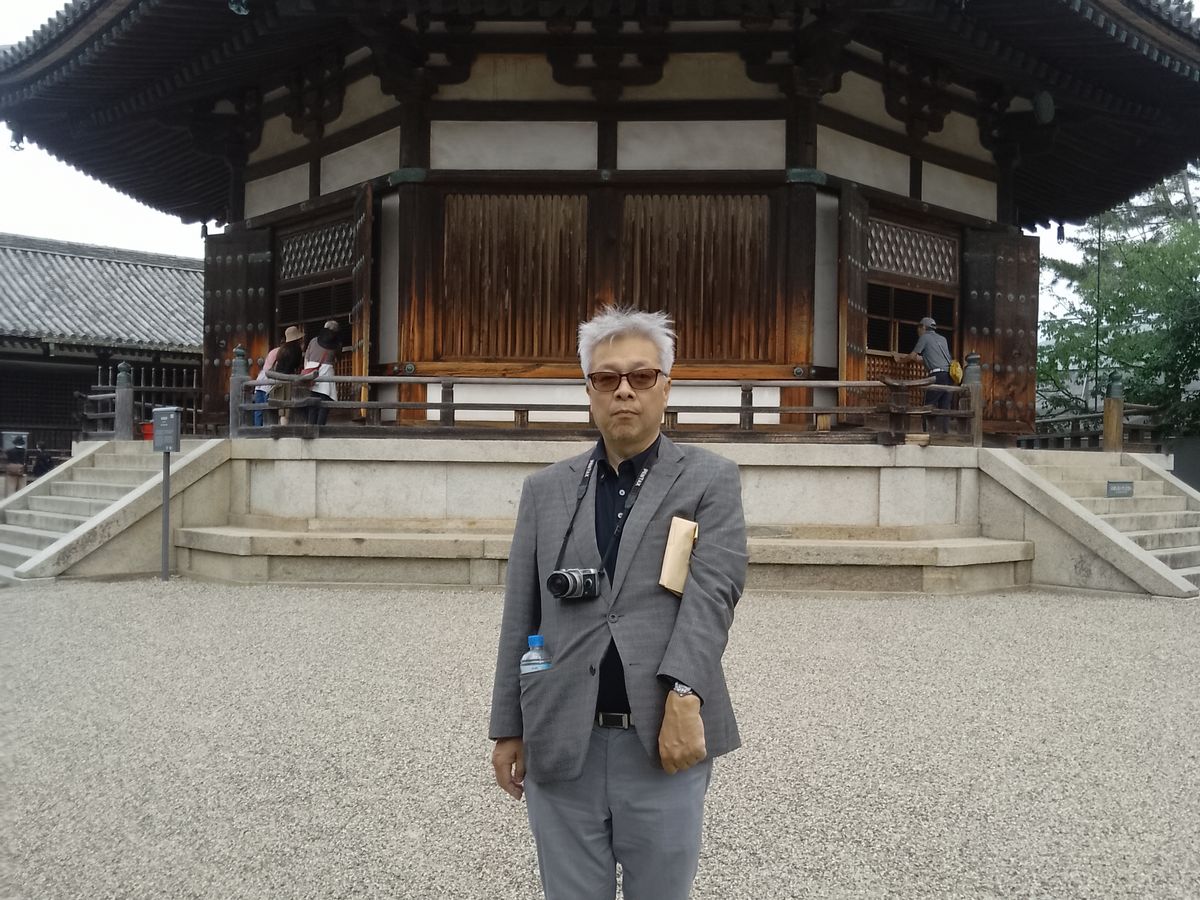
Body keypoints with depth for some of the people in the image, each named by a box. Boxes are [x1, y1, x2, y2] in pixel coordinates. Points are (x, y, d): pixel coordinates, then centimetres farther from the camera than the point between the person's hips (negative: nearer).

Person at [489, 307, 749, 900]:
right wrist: (508, 727, 8)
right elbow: (520, 617, 11)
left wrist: (685, 695, -23)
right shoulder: (546, 489, 12)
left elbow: (713, 592, -10)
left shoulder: (710, 480, 3)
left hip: (666, 739, -2)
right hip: (560, 743, 3)